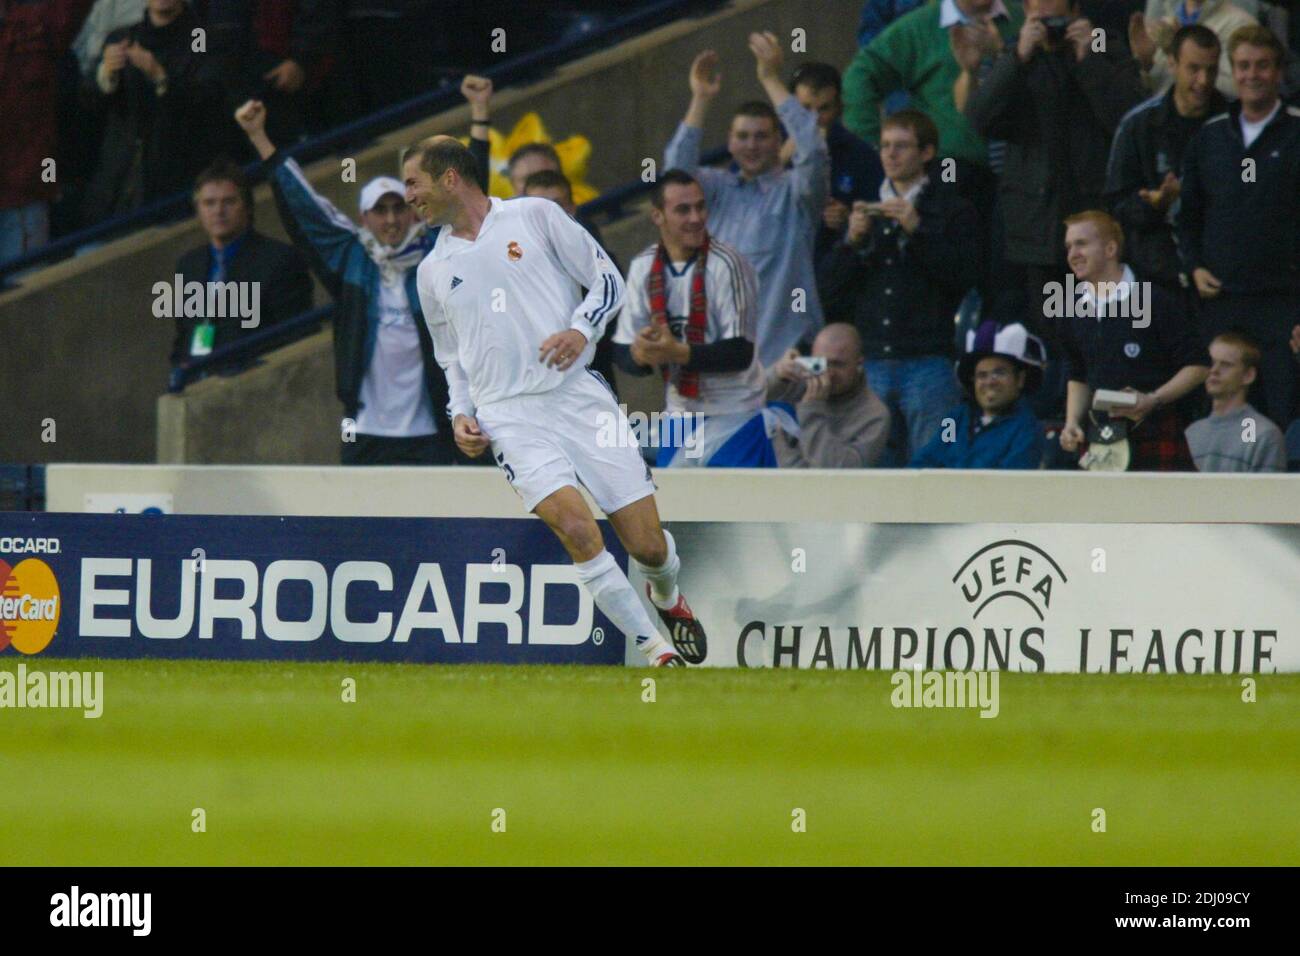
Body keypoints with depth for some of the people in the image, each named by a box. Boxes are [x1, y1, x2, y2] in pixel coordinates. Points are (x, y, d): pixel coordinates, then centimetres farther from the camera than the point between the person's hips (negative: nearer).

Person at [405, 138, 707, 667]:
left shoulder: (534, 216, 5)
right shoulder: (433, 271, 16)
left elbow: (607, 279, 6)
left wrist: (581, 329, -12)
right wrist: (460, 414, 8)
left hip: (579, 396, -1)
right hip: (509, 416, 1)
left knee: (648, 545, -4)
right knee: (574, 525, -25)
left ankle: (668, 598, 32)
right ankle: (655, 650, -15)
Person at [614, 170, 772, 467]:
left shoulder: (725, 264, -15)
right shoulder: (643, 267, 1)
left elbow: (740, 353, -19)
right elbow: (622, 351, 3)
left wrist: (678, 353, -31)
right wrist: (639, 354, -22)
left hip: (733, 416, -5)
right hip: (680, 413, 5)